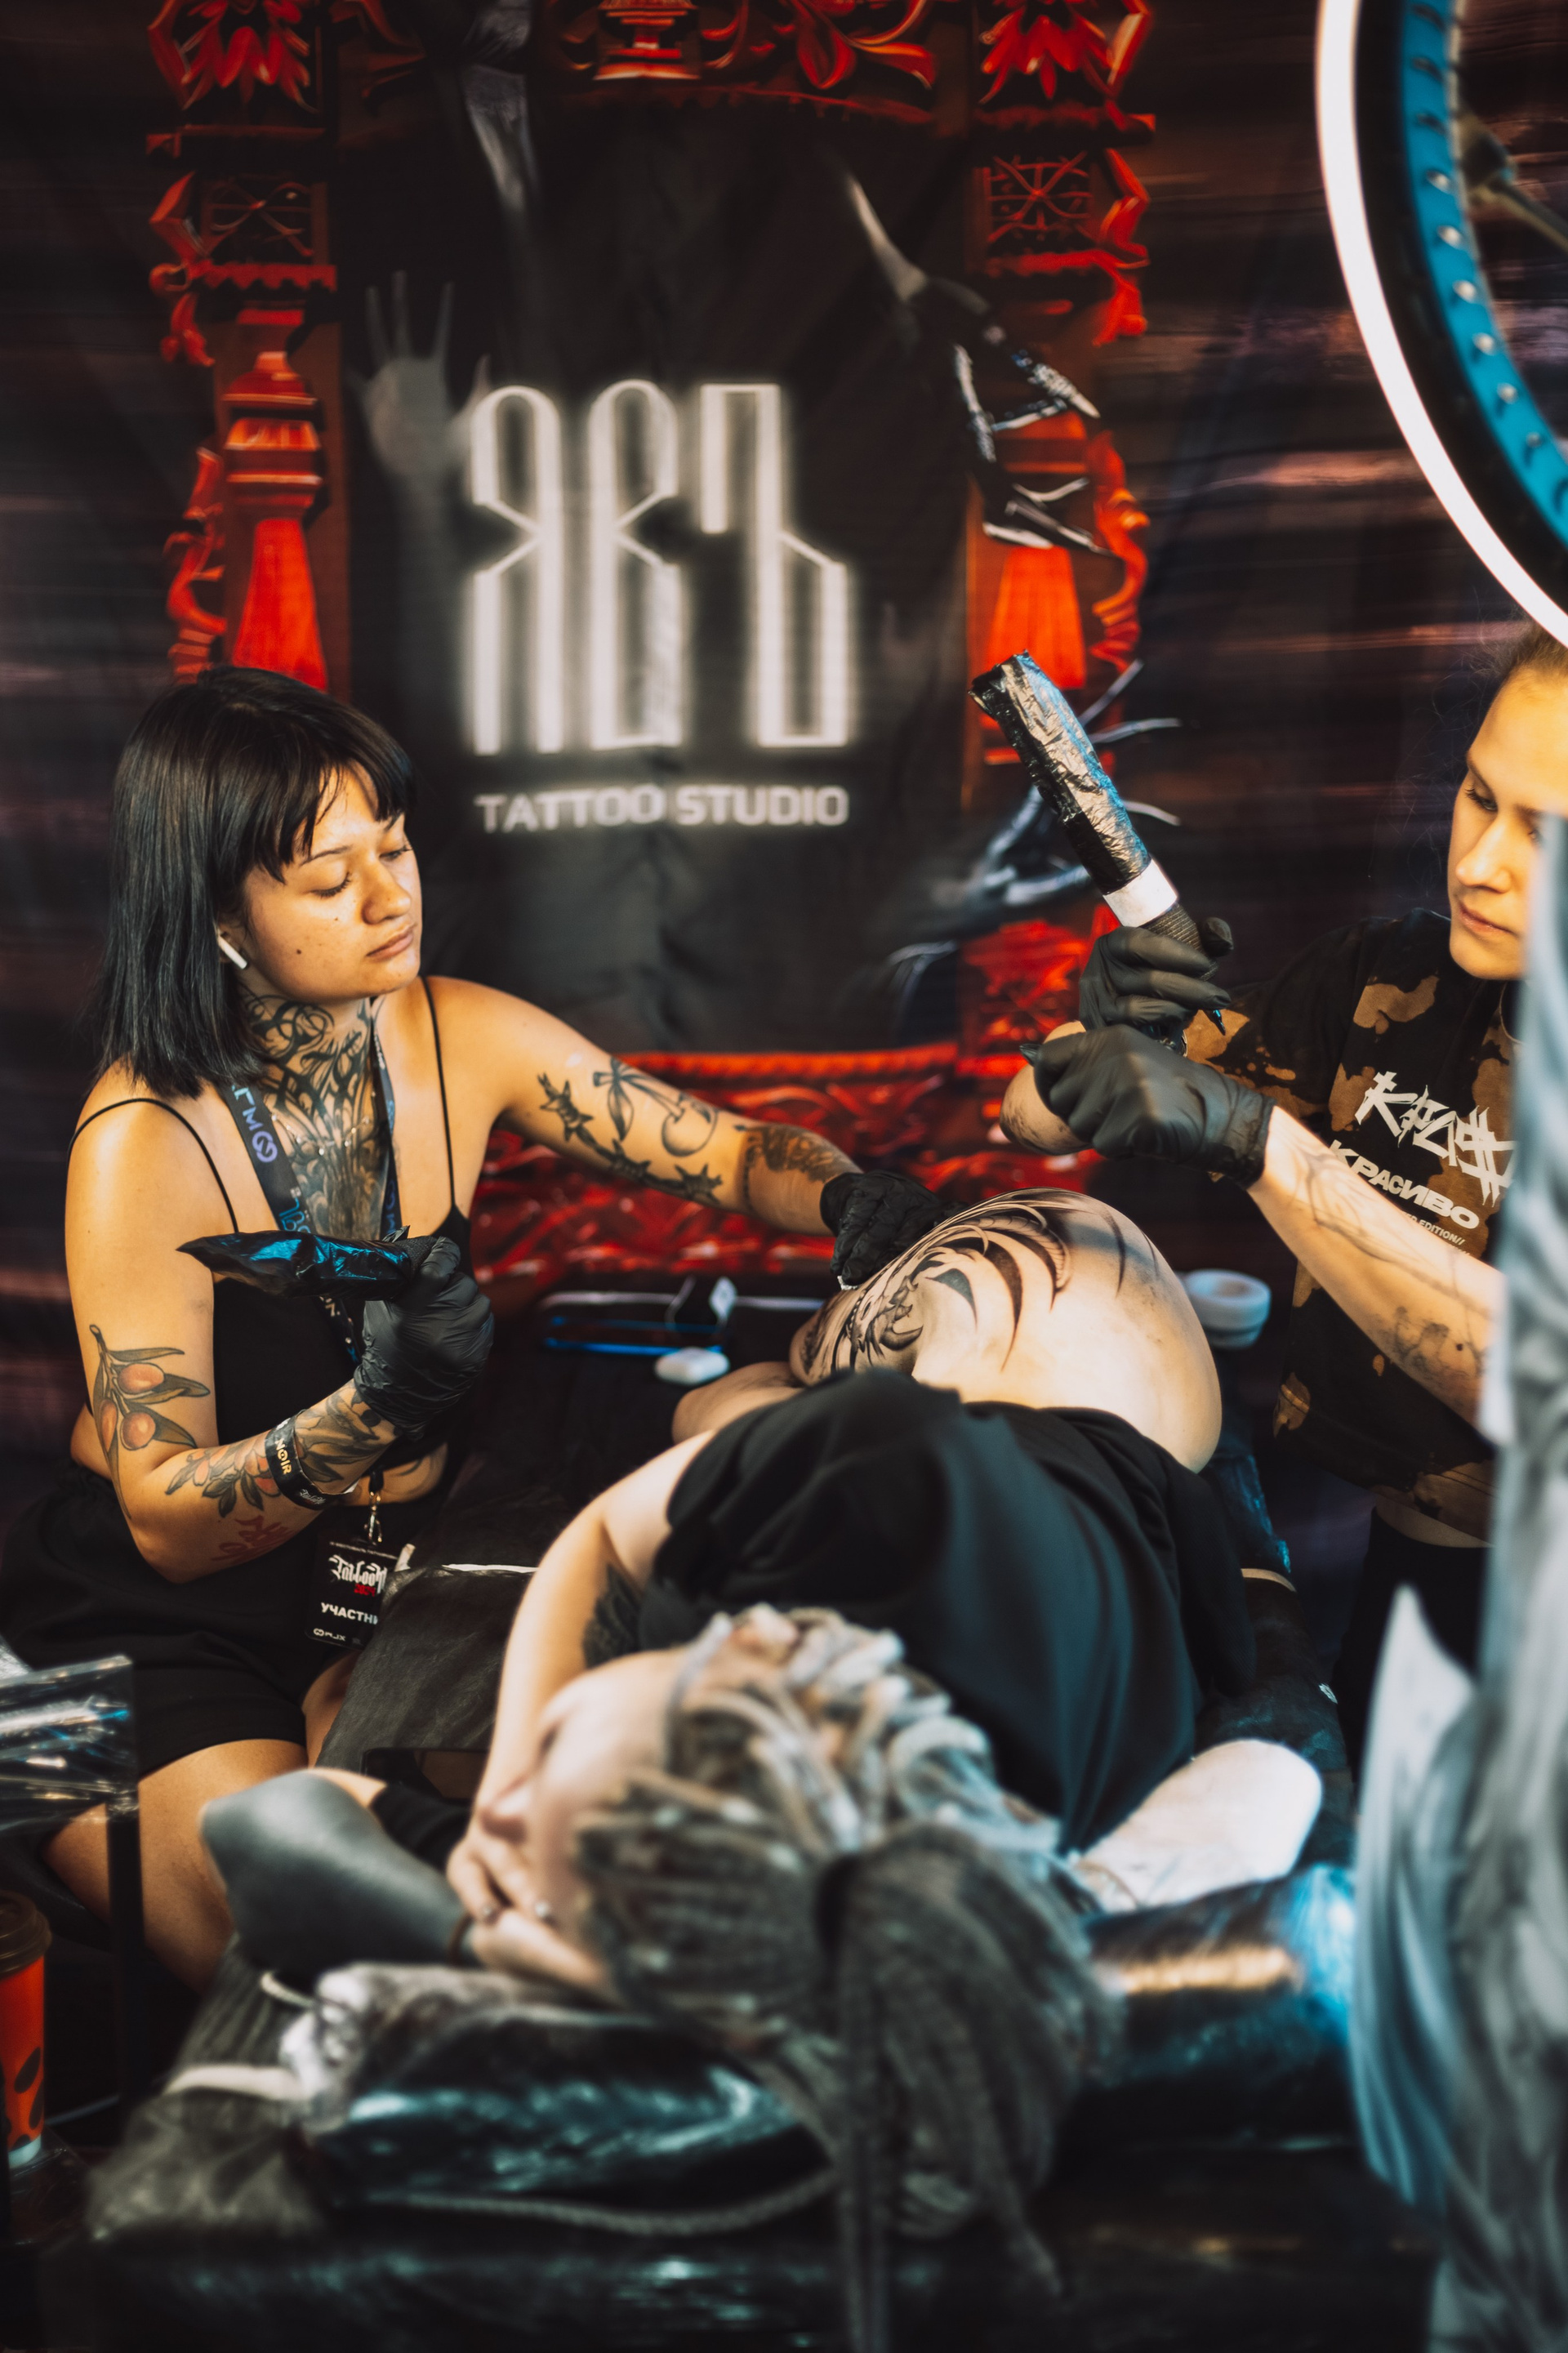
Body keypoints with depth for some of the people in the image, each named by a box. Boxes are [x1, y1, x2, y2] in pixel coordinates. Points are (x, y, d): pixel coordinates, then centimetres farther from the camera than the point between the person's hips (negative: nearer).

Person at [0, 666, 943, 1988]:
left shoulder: (462, 1039, -5)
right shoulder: (146, 1141, -22)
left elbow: (730, 1156, 4)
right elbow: (165, 1521, -22)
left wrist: (850, 1198, -19)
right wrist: (374, 1410, -39)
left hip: (381, 1582, 6)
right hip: (150, 1628, -5)